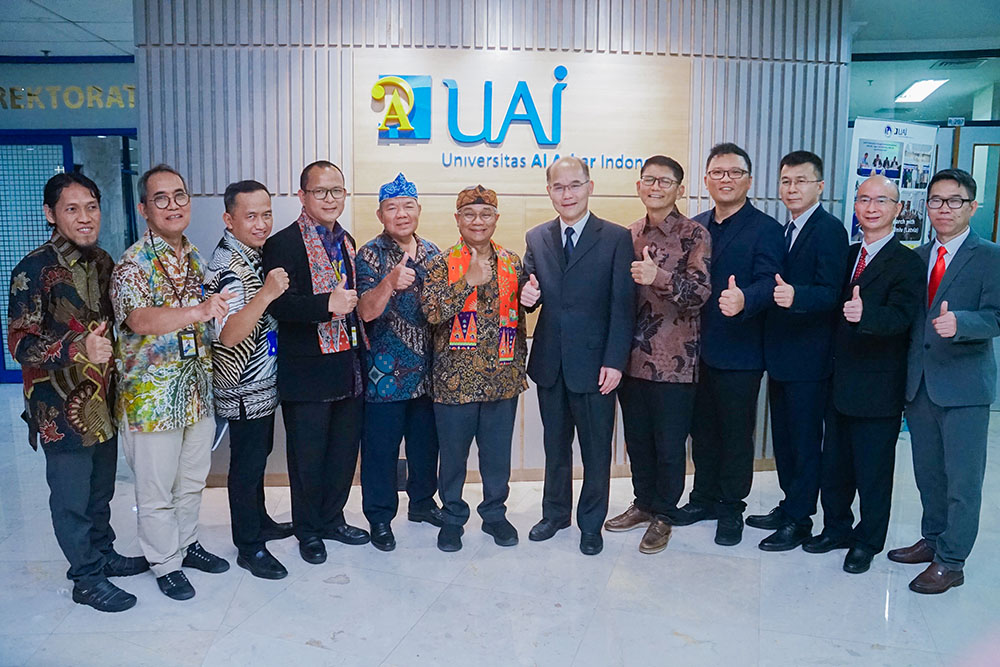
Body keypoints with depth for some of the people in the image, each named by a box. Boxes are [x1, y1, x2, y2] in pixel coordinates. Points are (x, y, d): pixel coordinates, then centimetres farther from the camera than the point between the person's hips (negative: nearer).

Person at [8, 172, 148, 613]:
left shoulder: (102, 262, 6)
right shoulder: (34, 270, -15)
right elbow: (19, 342, -18)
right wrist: (78, 349, -32)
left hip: (104, 400, 7)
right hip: (63, 408, -6)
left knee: (101, 489, 21)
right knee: (72, 498, 8)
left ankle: (103, 554, 40)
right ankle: (87, 578, 24)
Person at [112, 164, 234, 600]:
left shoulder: (195, 257, 9)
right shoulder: (133, 264, -14)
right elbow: (140, 321, -32)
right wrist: (199, 311, -46)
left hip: (198, 388, 7)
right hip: (153, 394, -7)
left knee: (193, 477, 19)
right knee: (156, 487, 7)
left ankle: (187, 543, 38)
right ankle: (166, 564, 24)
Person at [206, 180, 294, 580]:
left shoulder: (253, 254, 8)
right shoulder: (229, 266, -22)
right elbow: (229, 335, -32)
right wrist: (266, 294, -41)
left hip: (262, 382, 10)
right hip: (243, 388, -10)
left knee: (258, 454, 22)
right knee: (247, 463, 3)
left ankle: (259, 522, 39)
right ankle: (249, 547, 17)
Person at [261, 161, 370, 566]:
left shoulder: (347, 242, 14)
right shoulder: (283, 244, -9)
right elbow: (279, 304, -21)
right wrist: (327, 304, -32)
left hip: (348, 369, 7)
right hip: (308, 372, -6)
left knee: (344, 450, 15)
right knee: (308, 455, 6)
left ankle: (332, 519, 33)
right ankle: (308, 531, 24)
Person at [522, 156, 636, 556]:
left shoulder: (617, 238, -5)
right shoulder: (536, 239, 7)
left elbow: (623, 306, -8)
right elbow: (532, 295, 13)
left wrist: (614, 361, -14)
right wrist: (527, 296, -12)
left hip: (593, 363, -3)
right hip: (549, 362, 4)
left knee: (596, 449, 9)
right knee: (555, 445, 17)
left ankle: (591, 523, 27)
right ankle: (555, 513, 36)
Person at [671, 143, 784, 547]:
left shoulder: (765, 229, -7)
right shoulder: (695, 226, 12)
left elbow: (768, 282, -20)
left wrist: (744, 300, -39)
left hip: (739, 352, -5)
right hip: (697, 348, 6)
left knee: (736, 433, 6)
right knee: (702, 427, 16)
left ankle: (731, 509, 22)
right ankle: (704, 497, 32)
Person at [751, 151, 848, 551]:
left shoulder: (829, 230, -12)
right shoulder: (786, 230, 14)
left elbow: (831, 293, -21)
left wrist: (795, 295, -38)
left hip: (809, 357, -8)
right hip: (780, 353, 8)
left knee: (805, 440, 2)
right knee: (784, 436, 17)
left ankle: (798, 521, 14)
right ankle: (789, 507, 31)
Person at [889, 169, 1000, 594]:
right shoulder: (919, 257, 12)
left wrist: (958, 322, -33)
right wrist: (907, 376, 7)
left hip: (964, 386, -5)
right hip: (920, 383, 6)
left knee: (963, 478, 2)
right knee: (928, 472, 17)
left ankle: (951, 562, 13)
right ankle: (933, 539, 34)